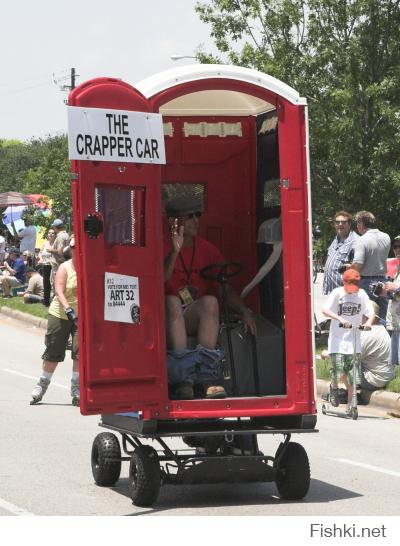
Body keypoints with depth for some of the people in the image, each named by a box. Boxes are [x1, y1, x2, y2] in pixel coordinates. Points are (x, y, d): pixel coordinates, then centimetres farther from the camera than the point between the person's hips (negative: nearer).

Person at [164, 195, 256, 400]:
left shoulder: (208, 250, 11)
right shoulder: (164, 249, 2)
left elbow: (227, 290, 9)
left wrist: (244, 311, -9)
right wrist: (175, 252, -29)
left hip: (197, 319, 2)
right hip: (169, 322, -2)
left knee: (210, 301, -29)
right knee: (172, 301, -34)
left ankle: (205, 377, -38)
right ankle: (182, 377, -43)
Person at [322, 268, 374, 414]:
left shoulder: (361, 294, 3)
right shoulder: (337, 293, -4)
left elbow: (371, 312, 1)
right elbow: (325, 310, -16)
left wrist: (369, 321, -22)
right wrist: (340, 319, -31)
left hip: (354, 340, 2)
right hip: (337, 338, -2)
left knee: (352, 374, 0)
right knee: (339, 372, -11)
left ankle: (350, 404, 9)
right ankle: (334, 386, 23)